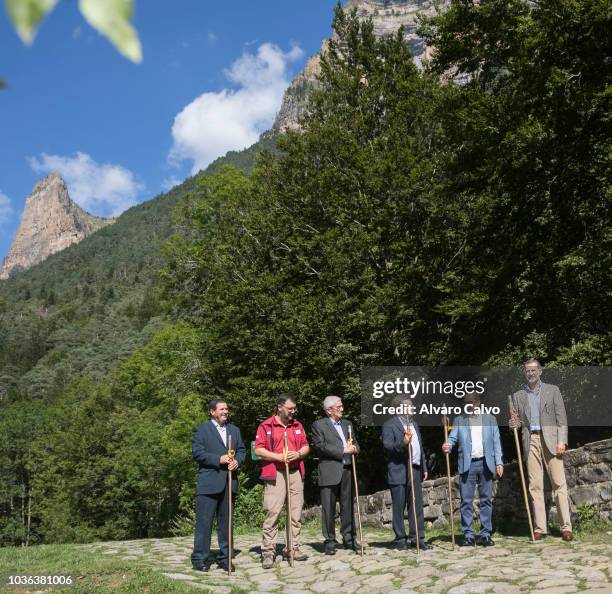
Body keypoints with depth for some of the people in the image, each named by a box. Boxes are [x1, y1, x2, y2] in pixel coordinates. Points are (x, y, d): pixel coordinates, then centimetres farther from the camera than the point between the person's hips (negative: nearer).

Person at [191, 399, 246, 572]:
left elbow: (242, 450, 15)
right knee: (204, 522, -3)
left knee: (226, 522, 10)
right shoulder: (201, 430, 1)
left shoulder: (234, 430, 19)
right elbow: (197, 453, -8)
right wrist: (219, 459, -16)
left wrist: (237, 461, -6)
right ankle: (199, 559, 5)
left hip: (229, 483, 5)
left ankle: (225, 557, 19)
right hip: (209, 483, -5)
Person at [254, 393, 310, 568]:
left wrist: (298, 454, -6)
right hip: (275, 474, -5)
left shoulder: (298, 425, 15)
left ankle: (292, 548, 17)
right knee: (272, 512, -8)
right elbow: (258, 450, -6)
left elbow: (306, 447, 16)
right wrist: (279, 457, -15)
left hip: (296, 473, 5)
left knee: (296, 512, 7)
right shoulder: (266, 426, -1)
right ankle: (268, 551, -1)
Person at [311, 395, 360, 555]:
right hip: (329, 471, -5)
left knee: (348, 506, 10)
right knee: (328, 508, -1)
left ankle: (348, 538, 20)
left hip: (347, 470, 5)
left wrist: (354, 448, -3)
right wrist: (343, 450, -13)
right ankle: (329, 541, 8)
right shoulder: (319, 425, 1)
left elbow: (355, 443, 21)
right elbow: (321, 446, -11)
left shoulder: (347, 424, 19)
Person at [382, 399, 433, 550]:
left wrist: (424, 468, 19)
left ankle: (417, 539, 13)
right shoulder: (389, 425, -5)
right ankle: (400, 540, 10)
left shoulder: (414, 423, 20)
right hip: (399, 472, -7)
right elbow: (387, 446, -16)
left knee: (417, 506, 7)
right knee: (398, 508, 1)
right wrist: (403, 443, -31)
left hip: (415, 471, 7)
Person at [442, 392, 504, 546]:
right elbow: (453, 437, 1)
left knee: (486, 500, 5)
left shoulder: (490, 419, 12)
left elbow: (496, 442, 9)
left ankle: (485, 534, 13)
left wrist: (499, 462, 0)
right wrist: (447, 446, -21)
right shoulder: (459, 420, 10)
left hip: (486, 464, 1)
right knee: (466, 501, -1)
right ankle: (468, 535, 6)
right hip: (467, 465, -1)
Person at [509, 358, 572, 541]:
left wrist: (562, 441, -7)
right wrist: (514, 424, -8)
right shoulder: (518, 396, 15)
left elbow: (561, 417, 4)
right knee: (535, 486, 1)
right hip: (530, 441, 2)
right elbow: (517, 421, 16)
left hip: (550, 440, -2)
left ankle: (566, 527, -3)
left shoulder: (552, 390, 10)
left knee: (559, 483, -6)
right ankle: (539, 528, 3)